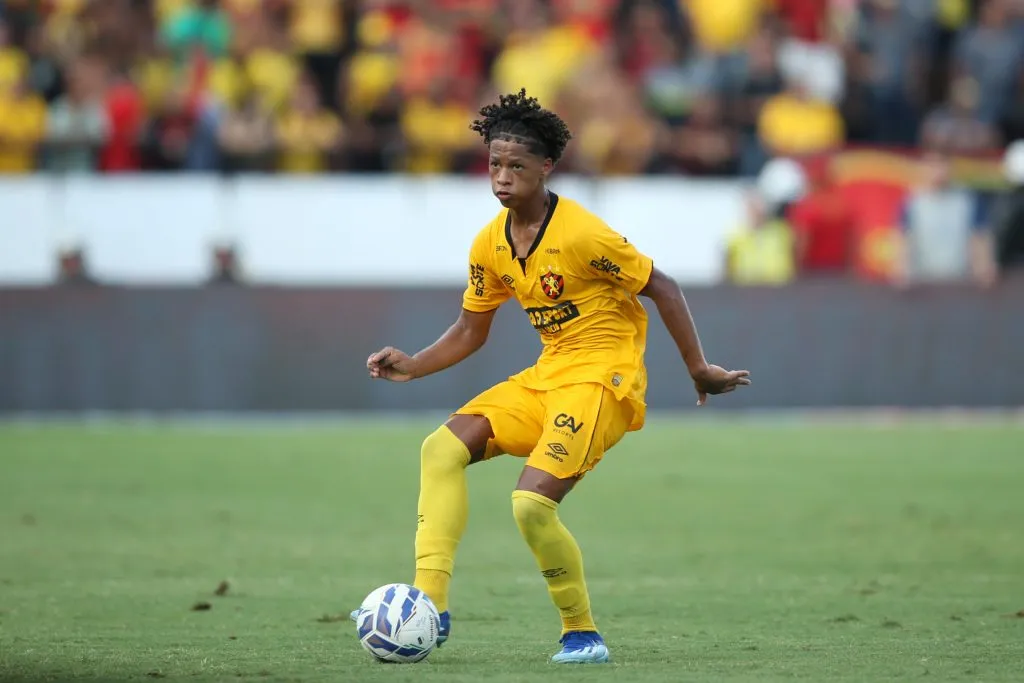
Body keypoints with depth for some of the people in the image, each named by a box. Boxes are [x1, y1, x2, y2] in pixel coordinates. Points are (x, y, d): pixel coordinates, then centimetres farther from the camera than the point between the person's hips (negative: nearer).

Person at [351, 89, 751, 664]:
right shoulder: (490, 245, 5)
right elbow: (471, 331, 17)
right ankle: (430, 605, -10)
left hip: (601, 380, -8)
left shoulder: (582, 234, -18)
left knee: (532, 502, -22)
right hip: (545, 377, 8)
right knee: (443, 449, -7)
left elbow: (662, 288, -11)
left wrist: (699, 370, -8)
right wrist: (413, 367, 3)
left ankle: (583, 634, -3)